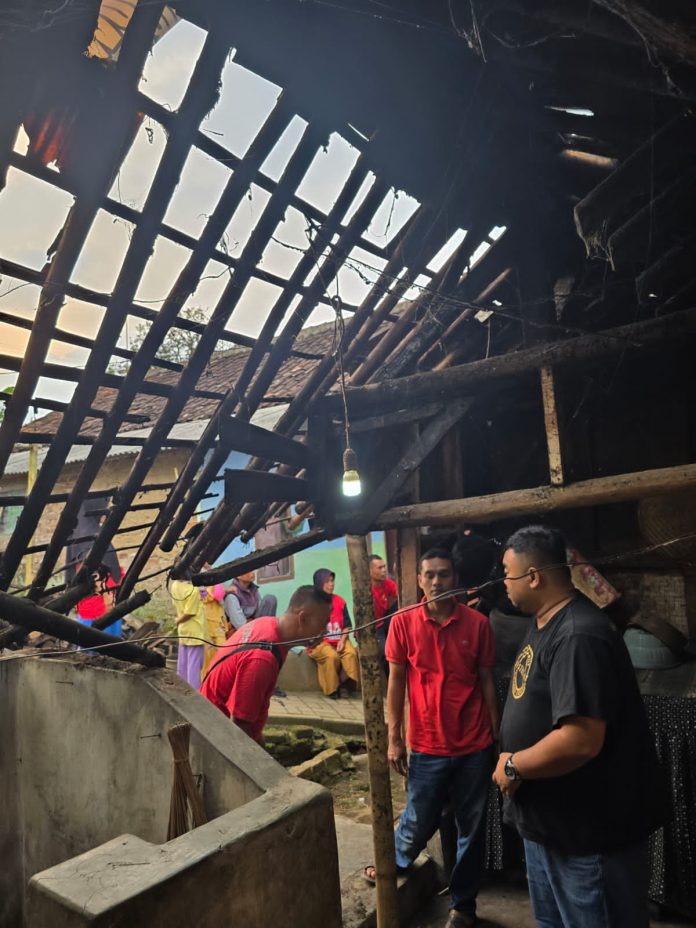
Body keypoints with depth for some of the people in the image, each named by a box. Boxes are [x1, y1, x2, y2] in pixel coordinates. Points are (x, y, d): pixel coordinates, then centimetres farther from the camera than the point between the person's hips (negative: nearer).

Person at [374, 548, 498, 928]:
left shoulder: (477, 623, -5)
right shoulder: (403, 623, -7)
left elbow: (487, 681, 2)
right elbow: (396, 682, -1)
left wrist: (498, 736, 4)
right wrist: (394, 739, -1)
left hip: (475, 745, 1)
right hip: (427, 746, -1)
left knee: (472, 828, 13)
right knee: (419, 821, 13)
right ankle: (395, 863, 45)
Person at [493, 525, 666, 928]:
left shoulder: (578, 636, -29)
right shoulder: (546, 623, 5)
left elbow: (581, 740, -36)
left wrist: (514, 766, -22)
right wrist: (516, 760, 4)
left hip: (587, 831, -10)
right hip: (550, 820, 10)